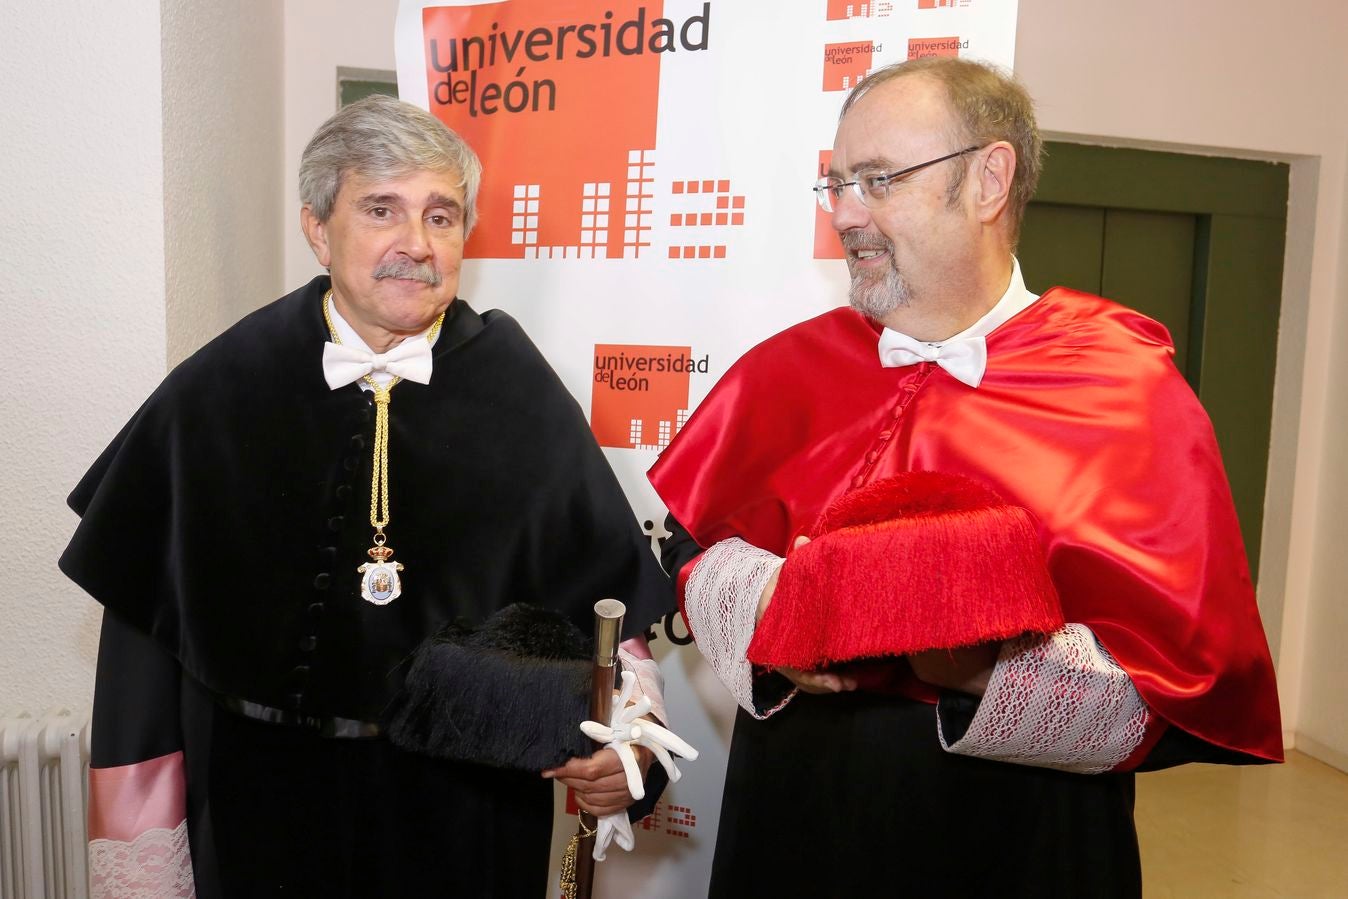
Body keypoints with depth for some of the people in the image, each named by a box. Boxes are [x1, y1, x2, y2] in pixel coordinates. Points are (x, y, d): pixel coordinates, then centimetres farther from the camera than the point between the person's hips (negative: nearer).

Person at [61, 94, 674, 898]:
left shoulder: (518, 393, -9)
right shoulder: (221, 389, -6)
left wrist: (619, 738, -18)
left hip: (463, 806, 0)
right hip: (260, 794, 1)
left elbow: (609, 588, -3)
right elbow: (142, 604, 1)